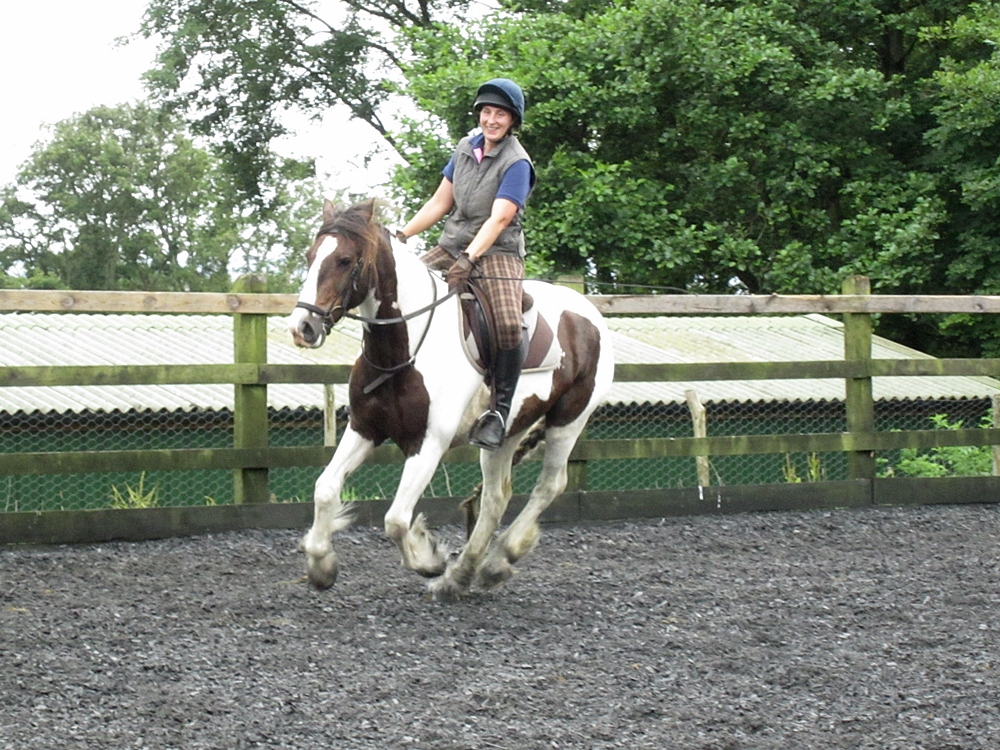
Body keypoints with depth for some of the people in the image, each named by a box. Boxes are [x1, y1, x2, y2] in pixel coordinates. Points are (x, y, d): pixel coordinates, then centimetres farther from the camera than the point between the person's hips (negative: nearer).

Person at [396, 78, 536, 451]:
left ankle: (499, 409, -16)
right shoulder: (466, 148, 9)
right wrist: (402, 235, 4)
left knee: (508, 324, -29)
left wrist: (469, 259, -32)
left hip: (496, 253, -6)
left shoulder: (517, 163, -11)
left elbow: (499, 219, -21)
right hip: (450, 246, 7)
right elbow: (440, 203, 14)